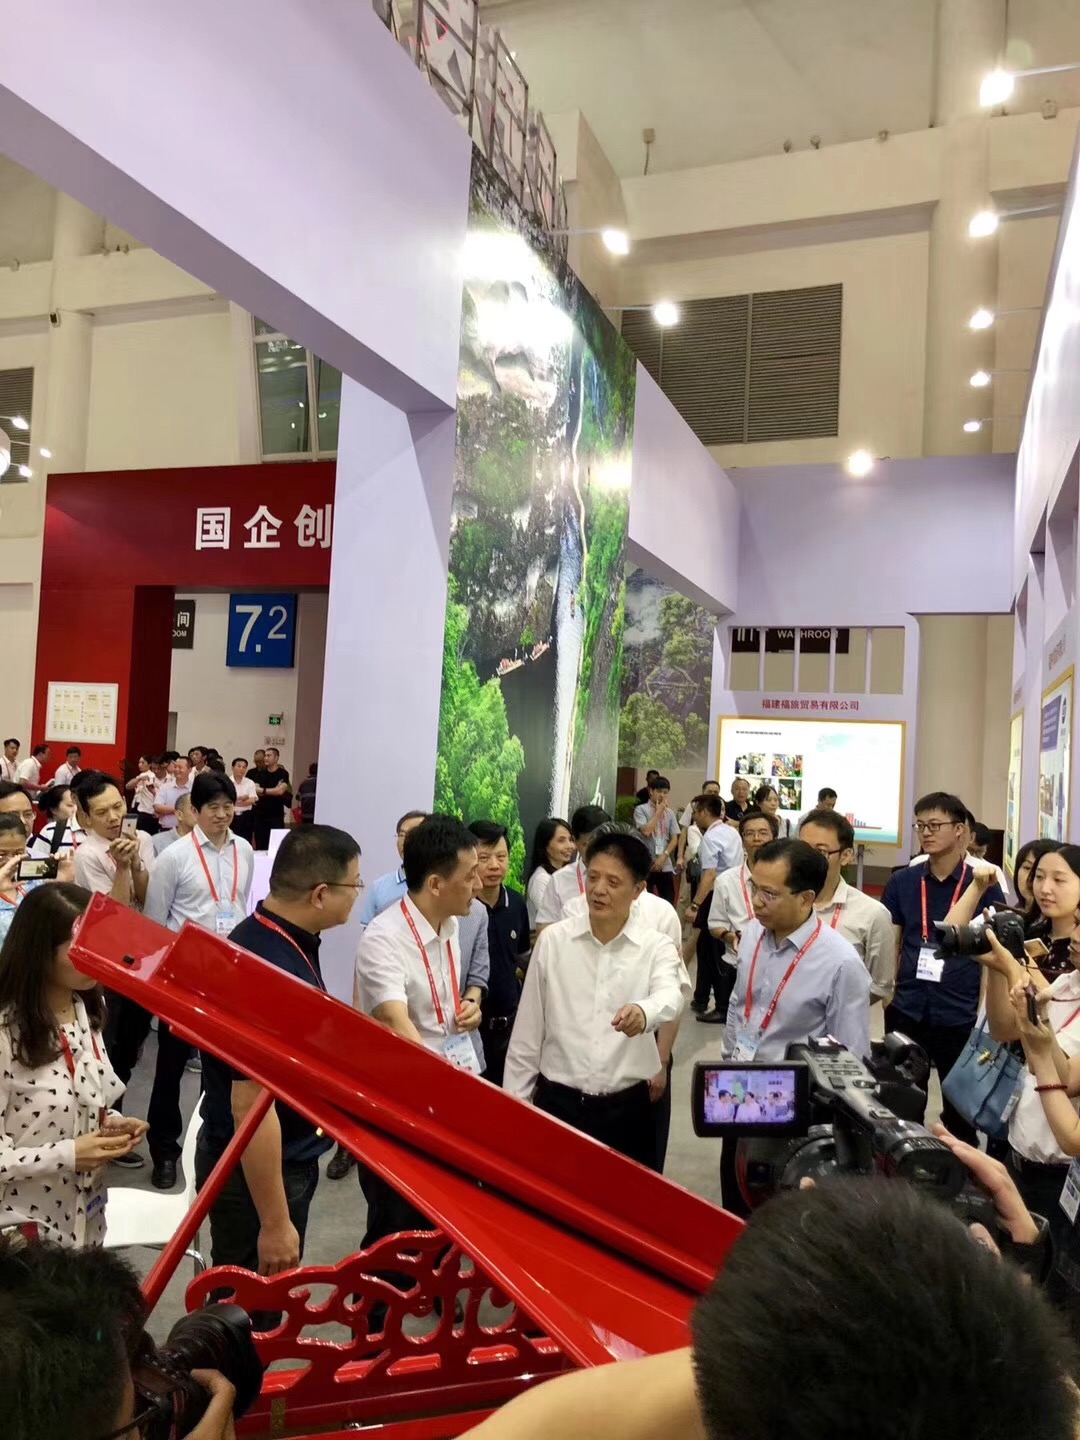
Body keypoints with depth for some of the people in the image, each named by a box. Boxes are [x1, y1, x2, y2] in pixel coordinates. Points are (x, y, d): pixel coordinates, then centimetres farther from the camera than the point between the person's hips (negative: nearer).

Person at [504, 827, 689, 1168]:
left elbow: (672, 995, -24)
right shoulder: (552, 940, -1)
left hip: (626, 1108, 0)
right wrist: (514, 1103, 4)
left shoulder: (657, 947, -2)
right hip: (557, 1102, 1)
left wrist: (644, 1012, -46)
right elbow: (527, 1030, 5)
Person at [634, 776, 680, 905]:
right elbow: (646, 831, -19)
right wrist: (659, 811, -10)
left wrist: (663, 857, -8)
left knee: (669, 902, 4)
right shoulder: (641, 810, -4)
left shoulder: (670, 813, 9)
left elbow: (674, 840, 7)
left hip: (666, 866, 4)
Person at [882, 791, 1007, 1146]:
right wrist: (886, 992, 1)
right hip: (906, 1012, 2)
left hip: (961, 1016, -2)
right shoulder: (901, 882, 2)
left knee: (960, 1107, 12)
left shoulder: (984, 886, -4)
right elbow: (890, 946, 9)